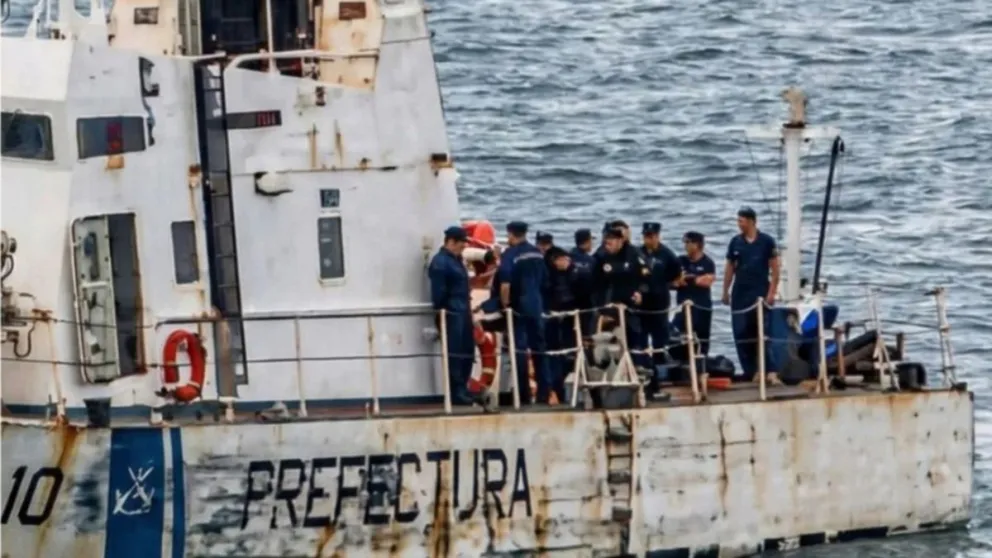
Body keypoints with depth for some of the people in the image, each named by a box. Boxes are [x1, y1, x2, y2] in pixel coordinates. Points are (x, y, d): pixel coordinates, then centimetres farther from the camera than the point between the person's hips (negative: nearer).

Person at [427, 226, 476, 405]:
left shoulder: (456, 260, 19)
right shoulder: (440, 262, -11)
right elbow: (439, 293, -15)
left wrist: (468, 313, 18)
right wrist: (442, 314, -17)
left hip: (462, 314, 10)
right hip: (451, 316, -10)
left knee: (467, 354, 10)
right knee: (454, 354, -7)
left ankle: (462, 390, 18)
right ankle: (457, 392, -5)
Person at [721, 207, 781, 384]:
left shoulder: (766, 241, -4)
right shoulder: (735, 242, 6)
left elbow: (774, 268, -3)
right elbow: (729, 268, 12)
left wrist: (772, 292, -9)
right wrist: (725, 291, 8)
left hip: (760, 293, -4)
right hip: (740, 294, 4)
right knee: (741, 334, 2)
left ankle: (770, 371, -10)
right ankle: (749, 371, 8)